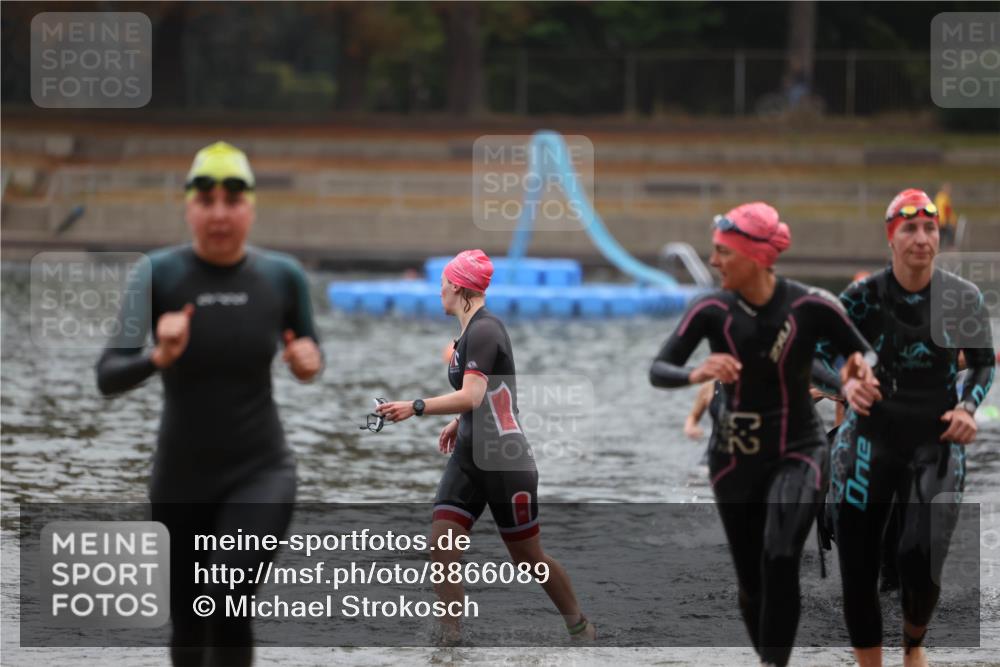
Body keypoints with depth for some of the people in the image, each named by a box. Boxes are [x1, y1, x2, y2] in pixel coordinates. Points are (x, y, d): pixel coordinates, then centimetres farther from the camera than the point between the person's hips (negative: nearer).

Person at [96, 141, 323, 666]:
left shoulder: (283, 277, -6)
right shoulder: (160, 274, -12)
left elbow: (308, 351, 13)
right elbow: (108, 378, -19)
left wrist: (309, 361, -11)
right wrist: (158, 357, -39)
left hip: (260, 471, -1)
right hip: (180, 479, 1)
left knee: (230, 601, -24)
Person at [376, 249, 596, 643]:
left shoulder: (483, 331, -18)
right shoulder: (471, 331, 11)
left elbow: (471, 397, -29)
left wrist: (415, 408, -33)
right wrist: (458, 421, 25)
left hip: (504, 461, -9)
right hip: (469, 459, 9)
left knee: (528, 558, 4)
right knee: (440, 547, -8)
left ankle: (581, 628, 24)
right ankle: (451, 639, -9)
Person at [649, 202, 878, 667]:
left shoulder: (811, 307, -15)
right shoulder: (712, 310, -11)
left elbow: (865, 353, -2)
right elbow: (658, 370, -17)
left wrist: (861, 368, -26)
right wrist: (696, 374, -38)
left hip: (797, 453, -3)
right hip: (734, 459, 3)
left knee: (779, 558, -25)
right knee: (751, 581, 9)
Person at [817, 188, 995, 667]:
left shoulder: (963, 298, -4)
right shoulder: (863, 296, -7)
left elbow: (984, 363, 10)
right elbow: (819, 356, -3)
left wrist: (969, 406, -9)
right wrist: (846, 383, -24)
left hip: (936, 443, -1)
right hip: (870, 439, 1)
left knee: (921, 558, -16)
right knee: (857, 566, -2)